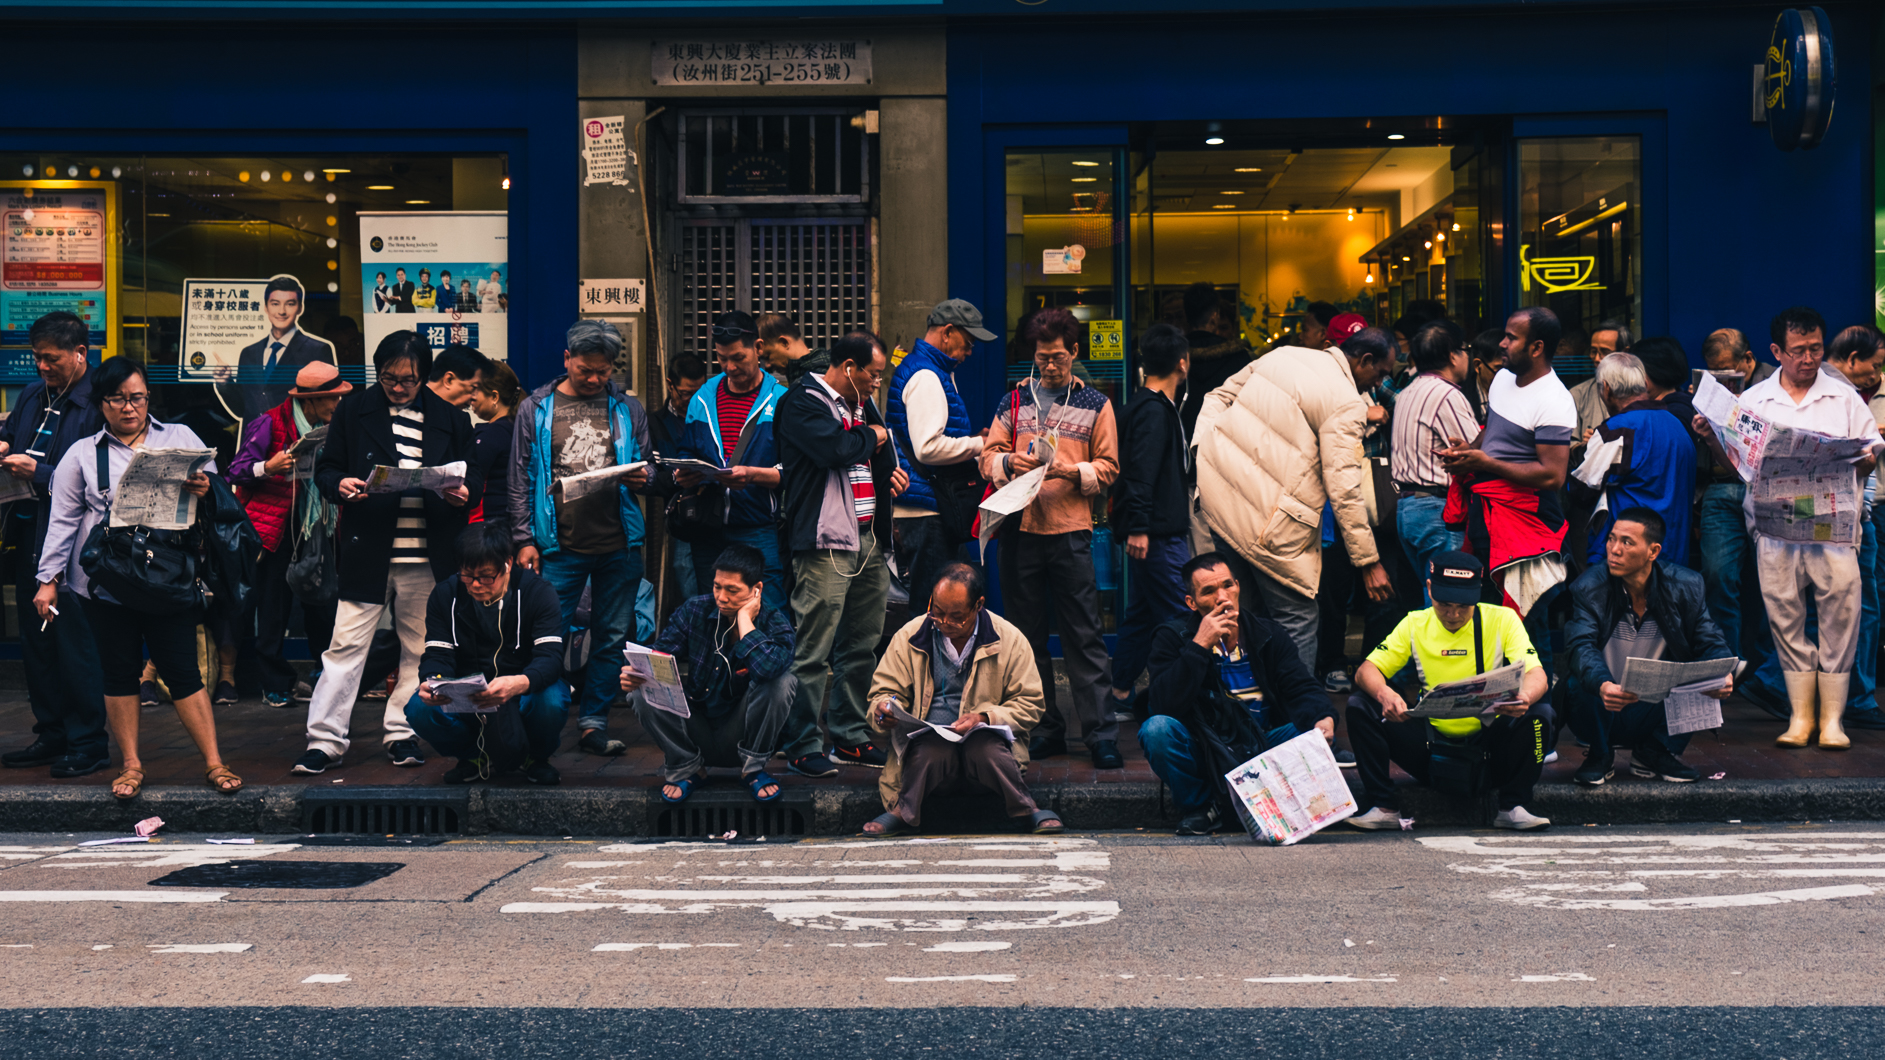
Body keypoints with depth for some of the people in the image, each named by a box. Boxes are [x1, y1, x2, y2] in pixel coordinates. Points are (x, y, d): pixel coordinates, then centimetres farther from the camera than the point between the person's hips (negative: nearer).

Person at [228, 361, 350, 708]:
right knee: (273, 609, 2)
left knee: (323, 605, 2)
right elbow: (236, 471, -10)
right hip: (278, 527, -4)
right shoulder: (270, 425, -9)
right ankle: (276, 685, 11)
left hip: (317, 524, 4)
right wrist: (267, 467, -27)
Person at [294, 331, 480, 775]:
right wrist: (339, 485, -15)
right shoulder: (353, 410, 6)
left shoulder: (450, 417, 8)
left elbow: (474, 474, 12)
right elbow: (325, 467, 7)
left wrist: (465, 492, -10)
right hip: (367, 553, -1)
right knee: (346, 644, -3)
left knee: (418, 648, 9)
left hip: (428, 558, 2)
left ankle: (401, 732, 22)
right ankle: (325, 740, 2)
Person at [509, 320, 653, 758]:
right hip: (559, 546, -2)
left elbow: (645, 466, 15)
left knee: (612, 638, 6)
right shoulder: (535, 409, 5)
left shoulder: (628, 410, 9)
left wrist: (642, 479, -10)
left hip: (619, 545, 2)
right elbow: (520, 480, 4)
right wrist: (524, 539, -3)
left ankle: (594, 723, 17)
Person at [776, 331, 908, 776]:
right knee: (814, 649, -7)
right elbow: (834, 447, -23)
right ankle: (802, 746, -1)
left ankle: (850, 736, 22)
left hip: (868, 539, 9)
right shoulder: (803, 402, -6)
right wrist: (872, 436, -4)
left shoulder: (862, 405, 21)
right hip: (825, 543, -9)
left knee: (861, 645, 12)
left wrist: (892, 474, 12)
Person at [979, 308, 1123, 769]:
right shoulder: (1014, 401, 14)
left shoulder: (1095, 404, 9)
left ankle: (1101, 734, -2)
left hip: (1071, 530, -2)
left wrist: (1073, 471, -13)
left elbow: (1108, 468, 5)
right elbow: (988, 457, 11)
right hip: (1019, 528, 3)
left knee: (1083, 635, -4)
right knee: (1027, 635, 6)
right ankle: (1044, 729, 14)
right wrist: (1008, 461, -11)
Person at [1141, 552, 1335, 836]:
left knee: (1317, 733, -23)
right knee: (1156, 730, -30)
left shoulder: (1269, 636, 3)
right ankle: (1199, 805, -5)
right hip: (1203, 753, -2)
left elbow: (1303, 690, -6)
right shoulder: (1173, 637, -6)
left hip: (1262, 748, 2)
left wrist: (1323, 717, -30)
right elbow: (1163, 705, -20)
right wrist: (1199, 646, -26)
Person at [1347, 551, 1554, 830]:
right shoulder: (1415, 624, 3)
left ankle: (1512, 808, -13)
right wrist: (1384, 694, -28)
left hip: (1488, 742, -1)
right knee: (1360, 707, -17)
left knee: (1540, 713, -28)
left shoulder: (1502, 620, -2)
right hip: (1431, 742, 1)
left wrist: (1524, 697, -39)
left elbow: (1537, 676, -12)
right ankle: (1384, 808, -13)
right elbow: (1366, 671, -2)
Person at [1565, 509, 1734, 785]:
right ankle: (1600, 754, 0)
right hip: (1604, 713, -2)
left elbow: (1710, 642, -6)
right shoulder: (1589, 587, -14)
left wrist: (1723, 675, -31)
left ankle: (1656, 752, 3)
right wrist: (1602, 685, -50)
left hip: (1656, 713, 2)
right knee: (1580, 684, -34)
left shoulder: (1687, 586, -5)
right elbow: (1581, 646, -28)